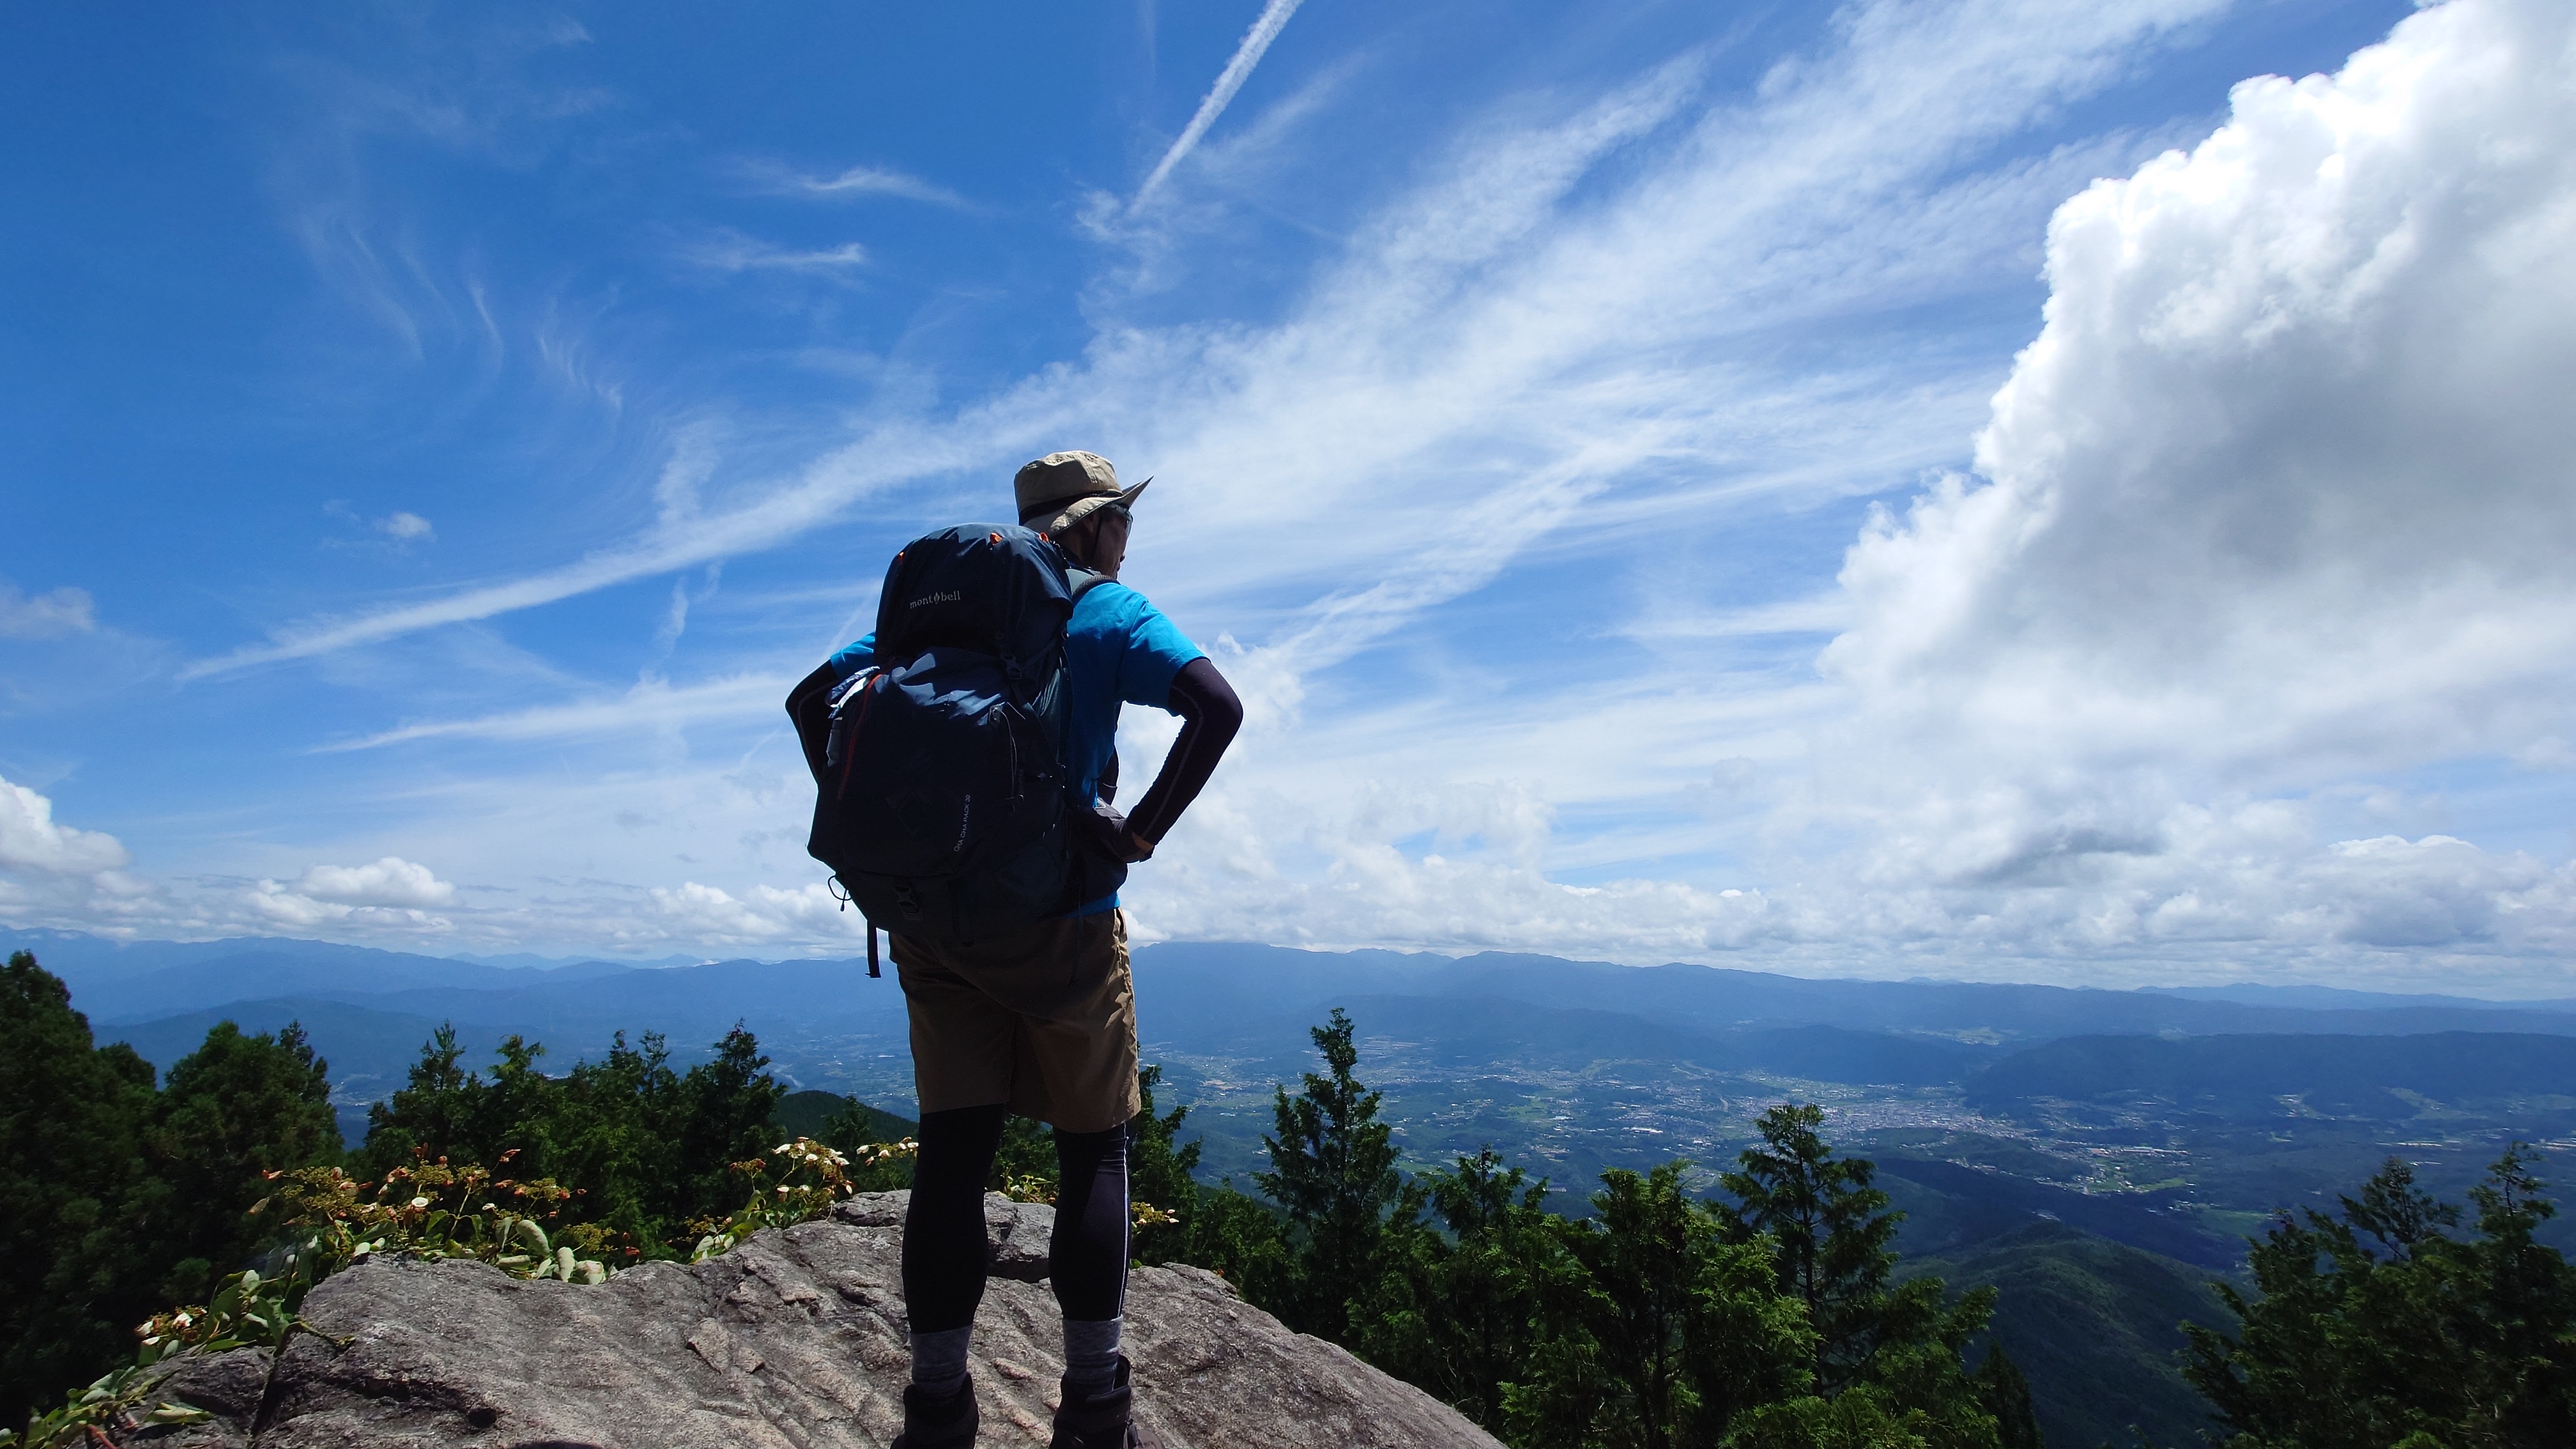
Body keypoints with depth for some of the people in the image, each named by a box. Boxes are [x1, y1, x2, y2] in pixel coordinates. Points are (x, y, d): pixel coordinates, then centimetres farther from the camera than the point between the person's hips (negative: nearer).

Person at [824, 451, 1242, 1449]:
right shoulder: (1105, 612, -2)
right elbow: (1217, 707, -18)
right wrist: (1143, 833, -13)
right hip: (1060, 918, -4)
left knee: (952, 1151, 6)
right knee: (1093, 1149, 8)